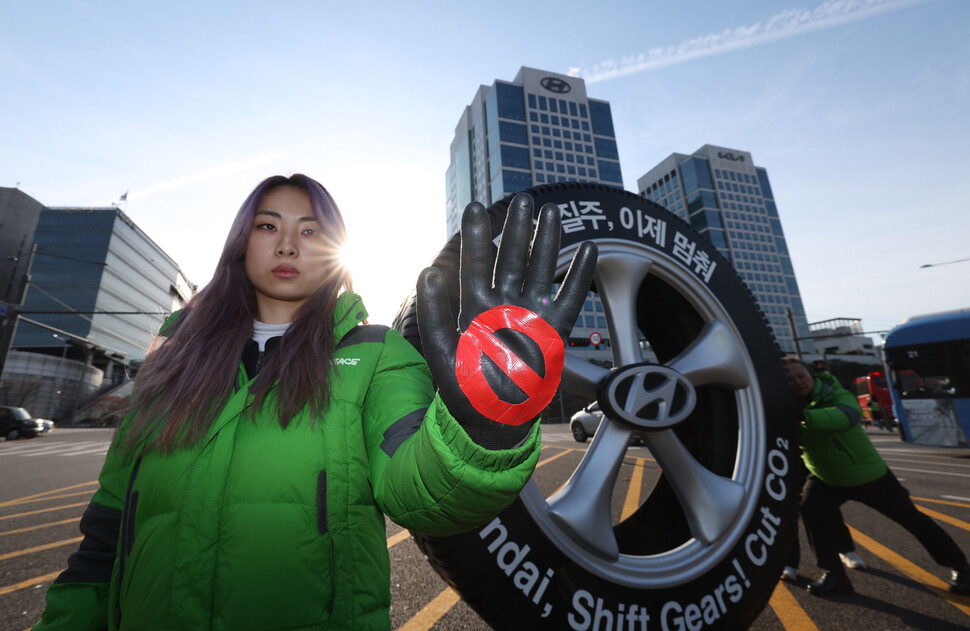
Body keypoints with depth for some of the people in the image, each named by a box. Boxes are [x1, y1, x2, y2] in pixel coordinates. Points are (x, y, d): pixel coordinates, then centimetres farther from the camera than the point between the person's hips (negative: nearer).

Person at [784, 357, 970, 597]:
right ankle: (832, 573, -7)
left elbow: (847, 415, -51)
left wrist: (805, 416, -64)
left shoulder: (835, 395, -28)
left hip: (868, 473, -2)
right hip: (827, 478, 2)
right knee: (811, 509, -21)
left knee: (911, 518, 12)